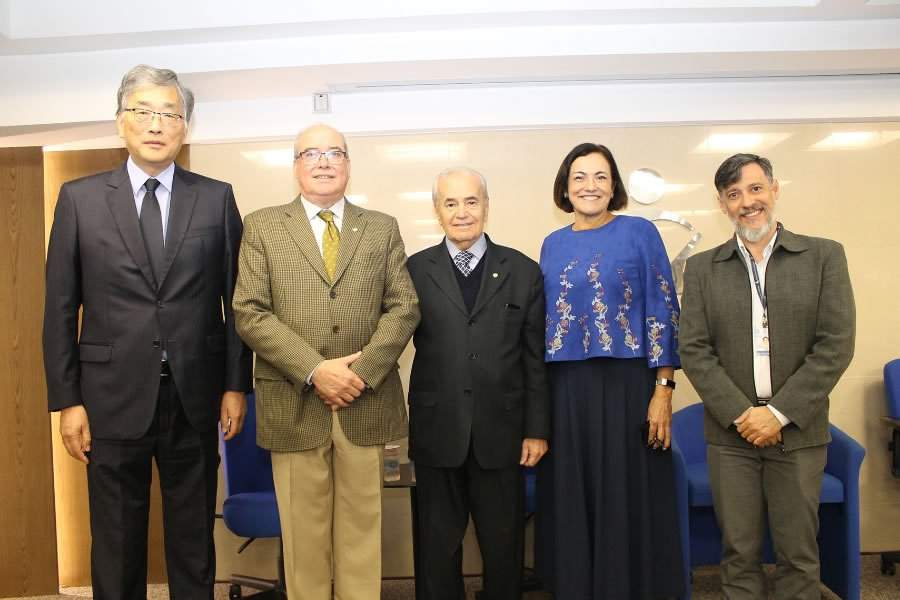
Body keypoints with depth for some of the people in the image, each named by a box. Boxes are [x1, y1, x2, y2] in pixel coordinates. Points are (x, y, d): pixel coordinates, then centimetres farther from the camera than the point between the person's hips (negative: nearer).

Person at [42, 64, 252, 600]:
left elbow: (235, 299, 3)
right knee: (116, 549, 13)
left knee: (194, 542, 14)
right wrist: (66, 400, -2)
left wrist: (236, 385, 0)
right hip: (113, 398, 0)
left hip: (195, 399, 1)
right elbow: (60, 309, 2)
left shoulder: (217, 198, 2)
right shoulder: (80, 198, 1)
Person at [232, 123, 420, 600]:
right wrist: (315, 371, -14)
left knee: (361, 532, 11)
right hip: (293, 405, -1)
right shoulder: (262, 226, 5)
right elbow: (249, 313, -4)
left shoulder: (383, 229, 10)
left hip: (366, 403, 1)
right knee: (303, 535, 9)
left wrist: (361, 373, -12)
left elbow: (404, 307, 2)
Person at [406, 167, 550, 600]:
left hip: (501, 431, 1)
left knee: (504, 547, 14)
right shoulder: (415, 270, 2)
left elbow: (537, 358, 2)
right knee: (438, 547, 14)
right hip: (437, 431, 0)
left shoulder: (524, 272, 3)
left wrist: (537, 429, 0)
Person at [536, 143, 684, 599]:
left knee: (628, 501, 3)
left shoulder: (639, 232, 0)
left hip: (626, 386, -3)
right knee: (571, 502, 9)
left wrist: (663, 391, -10)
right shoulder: (553, 245, 11)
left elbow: (663, 312, -3)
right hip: (565, 390, 4)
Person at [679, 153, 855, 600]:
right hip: (730, 433, 1)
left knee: (798, 554, 10)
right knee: (739, 555, 9)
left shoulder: (824, 256, 1)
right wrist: (740, 414, -11)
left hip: (798, 432, -1)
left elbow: (836, 345, -6)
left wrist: (779, 413, -12)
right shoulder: (701, 268, 5)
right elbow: (694, 351, -1)